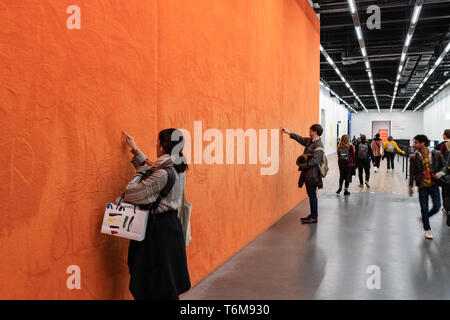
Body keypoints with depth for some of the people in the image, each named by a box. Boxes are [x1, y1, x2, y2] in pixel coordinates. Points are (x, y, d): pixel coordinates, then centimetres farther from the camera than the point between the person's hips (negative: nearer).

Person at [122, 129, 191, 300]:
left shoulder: (163, 174, -23)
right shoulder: (178, 168, 4)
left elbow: (130, 194, -20)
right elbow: (151, 168, 21)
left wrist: (141, 171, -7)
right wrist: (135, 149, 26)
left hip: (158, 230, -9)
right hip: (172, 223, 9)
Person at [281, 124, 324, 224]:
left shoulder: (318, 145, -16)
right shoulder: (310, 140, 11)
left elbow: (315, 160, -20)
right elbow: (300, 139, 25)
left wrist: (303, 165, -14)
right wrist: (288, 132, 25)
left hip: (312, 173, -9)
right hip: (307, 172, 9)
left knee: (312, 195, -4)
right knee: (311, 194, 14)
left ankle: (314, 217, 3)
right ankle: (313, 215, 23)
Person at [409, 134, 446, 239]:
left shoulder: (436, 154, -5)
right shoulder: (414, 157, -6)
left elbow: (443, 166, 10)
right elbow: (412, 173, 1)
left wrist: (440, 173, -11)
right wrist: (410, 187, 4)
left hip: (434, 184, 1)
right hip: (422, 186, -1)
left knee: (437, 207, 0)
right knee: (424, 209, 3)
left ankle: (425, 217, 32)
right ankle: (427, 230, 19)